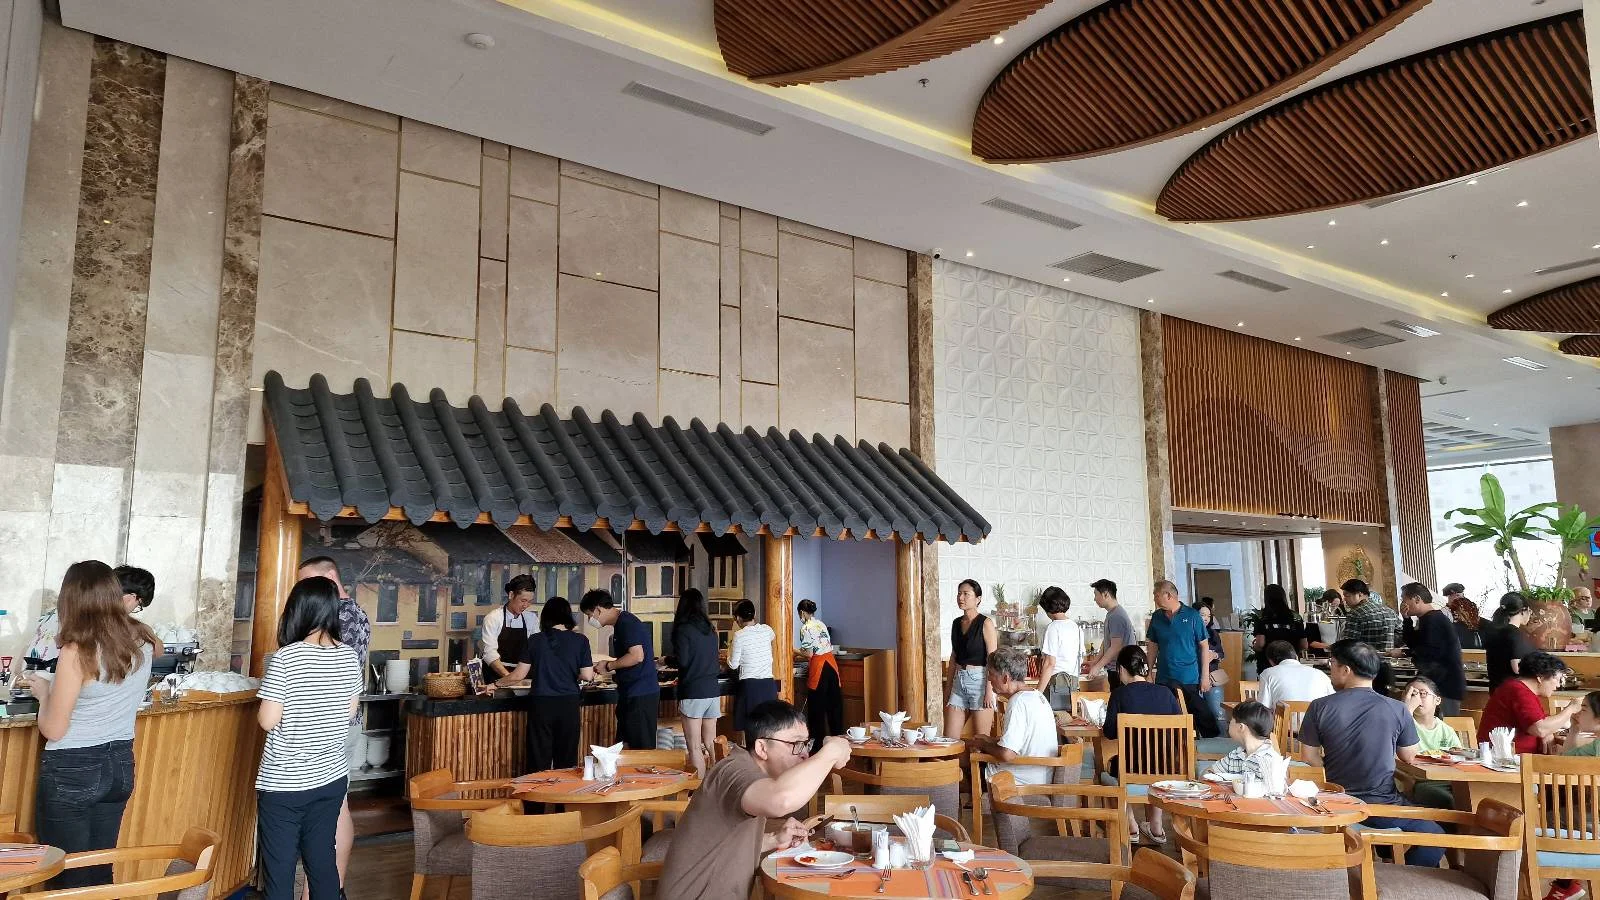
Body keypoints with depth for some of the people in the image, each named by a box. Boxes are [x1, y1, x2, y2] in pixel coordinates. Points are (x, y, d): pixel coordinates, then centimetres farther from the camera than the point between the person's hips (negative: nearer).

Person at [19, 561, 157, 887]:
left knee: (69, 878, 8)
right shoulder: (143, 640, -3)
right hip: (120, 766, 6)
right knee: (101, 871, 17)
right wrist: (120, 610, 36)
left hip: (73, 772, -6)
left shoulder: (77, 651, -20)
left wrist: (44, 692, 4)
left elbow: (53, 730, -13)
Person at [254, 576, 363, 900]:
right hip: (332, 776, 5)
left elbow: (267, 721, -14)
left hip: (283, 782, -5)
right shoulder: (349, 656, -1)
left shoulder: (285, 658, -16)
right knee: (322, 858, 15)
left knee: (279, 867, 6)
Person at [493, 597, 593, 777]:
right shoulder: (580, 640, -3)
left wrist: (497, 683, 16)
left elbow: (519, 675, 0)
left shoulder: (535, 640, -1)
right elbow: (587, 676, -5)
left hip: (541, 703, 0)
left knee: (539, 762, 7)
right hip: (569, 703, 0)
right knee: (566, 761, 10)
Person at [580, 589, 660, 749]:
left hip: (640, 695, -10)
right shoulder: (621, 624, 16)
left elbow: (637, 656, -24)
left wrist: (608, 666, -12)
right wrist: (609, 668, 11)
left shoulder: (627, 623, -14)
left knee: (642, 749, -6)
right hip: (630, 694, 10)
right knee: (625, 746, 14)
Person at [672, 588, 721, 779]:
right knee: (710, 746, 12)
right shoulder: (710, 630, 11)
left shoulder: (683, 629, -8)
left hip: (693, 692, -6)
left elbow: (682, 660, -13)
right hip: (713, 690, 6)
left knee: (694, 748, -3)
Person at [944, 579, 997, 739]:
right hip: (959, 681, 6)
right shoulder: (956, 623, 12)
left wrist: (989, 691, -17)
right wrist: (948, 688, 15)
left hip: (980, 680, -6)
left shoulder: (985, 624, -7)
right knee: (949, 738, 4)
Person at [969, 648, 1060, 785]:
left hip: (1025, 782, -9)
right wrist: (991, 740, 16)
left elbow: (1007, 754, -27)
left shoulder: (1018, 702, -21)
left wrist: (983, 745, -8)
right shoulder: (1037, 696, 7)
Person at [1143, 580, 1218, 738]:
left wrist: (1205, 676, -6)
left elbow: (1204, 646, -2)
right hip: (1164, 679, 3)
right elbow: (1153, 646, 12)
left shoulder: (1192, 616, -5)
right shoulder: (1157, 617, 6)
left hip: (1190, 679, -3)